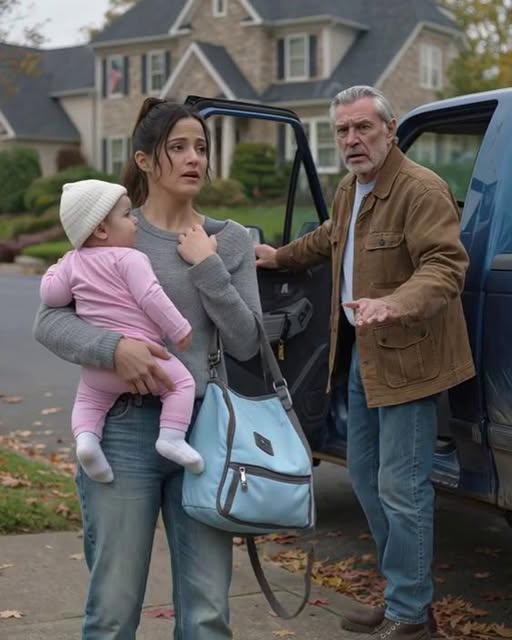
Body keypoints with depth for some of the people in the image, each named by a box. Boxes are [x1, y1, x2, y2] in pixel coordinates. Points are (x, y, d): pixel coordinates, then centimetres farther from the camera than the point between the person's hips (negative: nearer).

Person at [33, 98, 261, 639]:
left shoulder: (229, 240, 8)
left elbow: (245, 343, 3)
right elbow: (49, 320, -3)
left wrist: (206, 266, -7)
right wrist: (112, 348, -20)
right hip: (125, 428, -2)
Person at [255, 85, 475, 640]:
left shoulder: (420, 190, -18)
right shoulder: (349, 190, 13)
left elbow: (446, 266, -28)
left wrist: (395, 304, -44)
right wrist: (282, 257, 42)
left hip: (405, 358, -10)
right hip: (363, 352, 10)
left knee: (400, 489, -7)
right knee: (365, 476, 17)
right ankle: (400, 593, 32)